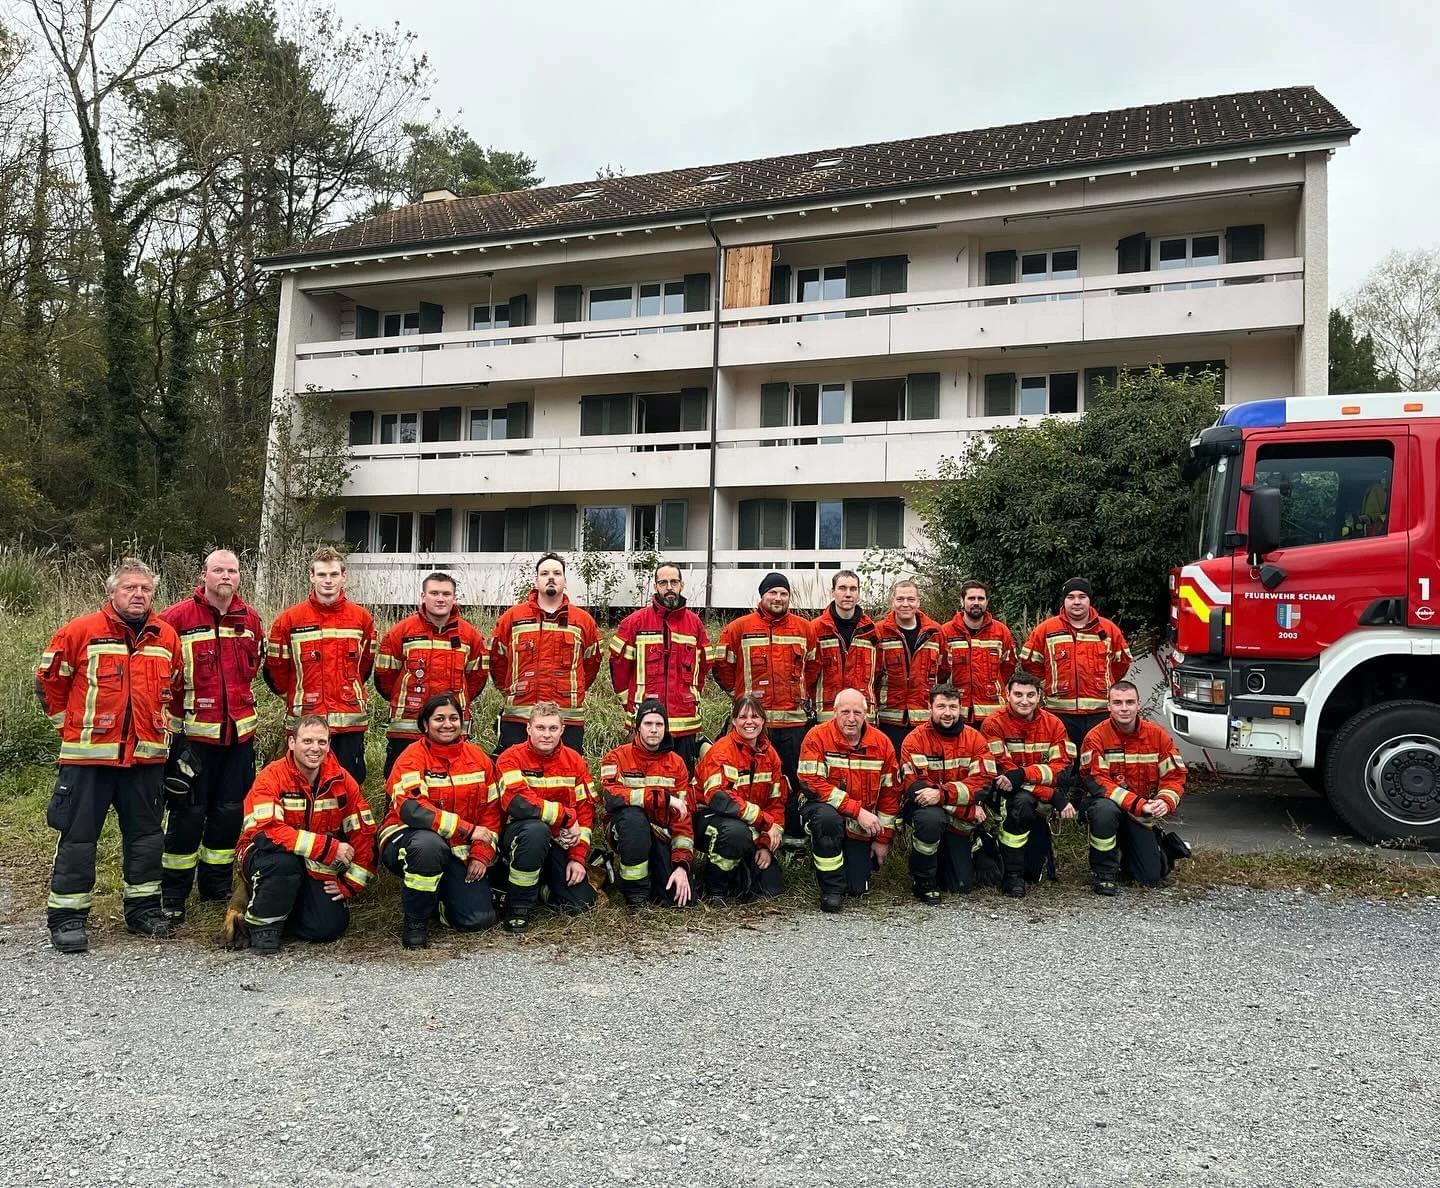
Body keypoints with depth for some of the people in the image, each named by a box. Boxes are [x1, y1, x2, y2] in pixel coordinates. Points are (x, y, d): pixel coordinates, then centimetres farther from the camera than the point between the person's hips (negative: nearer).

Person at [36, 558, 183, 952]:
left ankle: (144, 909, 23)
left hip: (147, 756, 4)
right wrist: (70, 722, 4)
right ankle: (67, 917, 12)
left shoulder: (167, 637, 6)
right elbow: (49, 678, 2)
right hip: (89, 754, -4)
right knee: (78, 835, 2)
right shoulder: (82, 631, -7)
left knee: (145, 833, 11)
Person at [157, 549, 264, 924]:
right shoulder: (178, 617, -10)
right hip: (192, 732, -5)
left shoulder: (250, 619, 6)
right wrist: (176, 700, -4)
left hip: (239, 732, 5)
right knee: (189, 812, 0)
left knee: (231, 809, 11)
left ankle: (217, 885, 26)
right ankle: (173, 893, 13)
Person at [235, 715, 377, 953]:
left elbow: (363, 832, -1)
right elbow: (267, 828, -31)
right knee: (284, 854, -36)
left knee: (329, 928, -15)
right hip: (266, 860, -3)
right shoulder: (272, 776, -17)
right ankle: (264, 922, -11)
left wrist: (350, 883, -5)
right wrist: (328, 847, -33)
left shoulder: (341, 780, -6)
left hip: (316, 870, 3)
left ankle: (289, 909, 17)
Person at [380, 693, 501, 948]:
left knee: (479, 918, -12)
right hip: (408, 840, -4)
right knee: (429, 844, -40)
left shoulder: (478, 758, 3)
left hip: (459, 853, 4)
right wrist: (468, 829, -29)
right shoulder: (412, 758, -12)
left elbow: (491, 810, 6)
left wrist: (482, 855, -7)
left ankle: (440, 893, 23)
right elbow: (411, 809, -27)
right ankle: (414, 920, -15)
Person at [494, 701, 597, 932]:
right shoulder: (511, 758, -12)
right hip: (519, 833, -4)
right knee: (536, 829, -39)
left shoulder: (574, 761, 1)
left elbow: (585, 809, -1)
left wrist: (577, 857, -8)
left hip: (560, 841, 4)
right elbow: (518, 804, -27)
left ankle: (545, 882, 26)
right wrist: (566, 816, -23)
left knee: (581, 902, -8)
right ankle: (518, 905, -19)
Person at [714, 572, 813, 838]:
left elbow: (814, 665, 17)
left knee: (794, 780, 7)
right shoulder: (739, 628, 0)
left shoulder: (805, 628, 6)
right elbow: (722, 665, 6)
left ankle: (793, 835, 18)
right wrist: (739, 693, 7)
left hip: (794, 719, 2)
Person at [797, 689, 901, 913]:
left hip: (861, 828, 3)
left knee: (857, 888, -5)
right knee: (827, 817, -39)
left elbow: (889, 792, 3)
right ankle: (832, 888, -18)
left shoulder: (881, 743, -4)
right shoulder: (818, 737, -15)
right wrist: (857, 810, -27)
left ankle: (858, 860, 33)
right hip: (823, 809, -3)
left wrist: (883, 839, 3)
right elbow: (812, 783, -23)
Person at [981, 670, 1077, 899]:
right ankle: (1011, 876, -21)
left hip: (1040, 805, 3)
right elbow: (1003, 771, -18)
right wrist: (1053, 796, -26)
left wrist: (1022, 774, -30)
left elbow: (1063, 766, -12)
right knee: (1022, 801, -36)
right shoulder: (994, 725, -11)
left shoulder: (1053, 724, 0)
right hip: (1005, 795, -3)